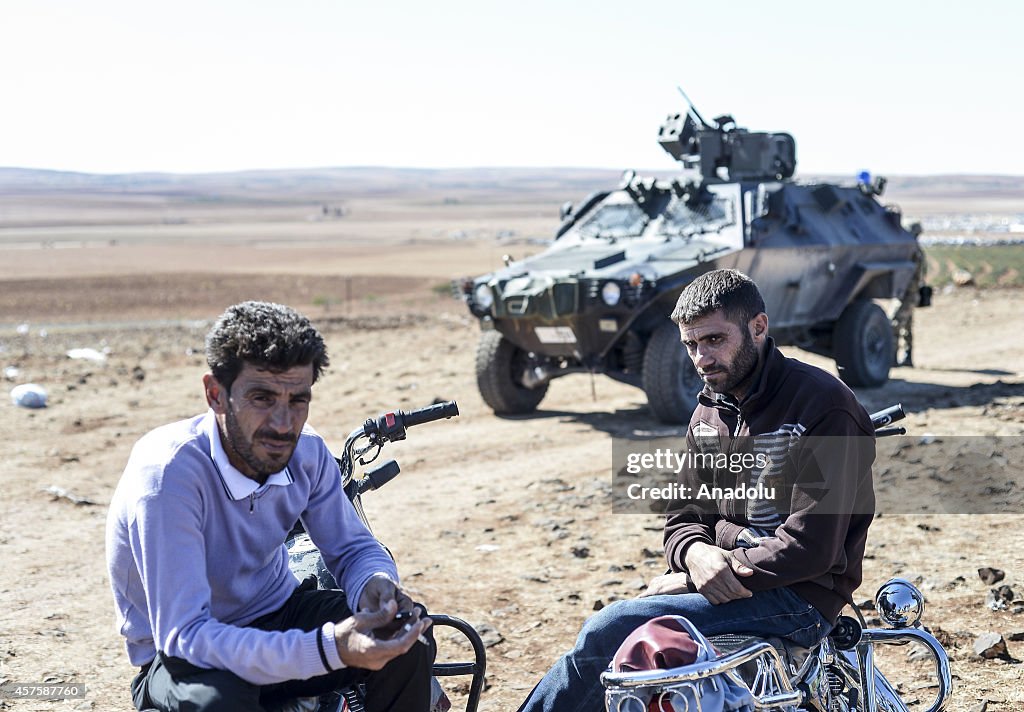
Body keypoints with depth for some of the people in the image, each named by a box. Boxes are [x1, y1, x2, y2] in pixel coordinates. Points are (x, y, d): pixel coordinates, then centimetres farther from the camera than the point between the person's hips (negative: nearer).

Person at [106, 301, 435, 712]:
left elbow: (353, 548, 4)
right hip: (185, 656, -6)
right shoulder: (167, 474, -29)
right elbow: (184, 636, -33)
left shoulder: (305, 451, -11)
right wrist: (329, 649, -44)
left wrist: (375, 585, -23)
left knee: (409, 640, -15)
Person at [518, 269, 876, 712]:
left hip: (798, 597, -7)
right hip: (727, 580, 8)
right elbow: (684, 514, 16)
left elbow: (810, 548, -19)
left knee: (611, 630, -21)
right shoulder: (711, 410, 12)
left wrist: (692, 579, -15)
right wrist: (696, 553, -11)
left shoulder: (823, 405, -14)